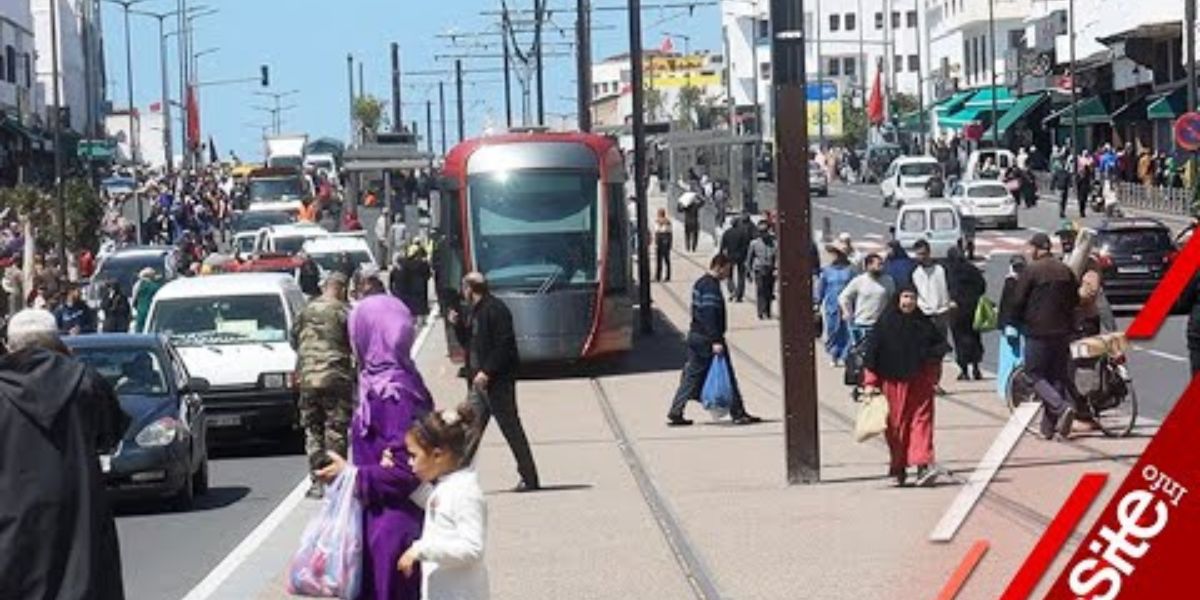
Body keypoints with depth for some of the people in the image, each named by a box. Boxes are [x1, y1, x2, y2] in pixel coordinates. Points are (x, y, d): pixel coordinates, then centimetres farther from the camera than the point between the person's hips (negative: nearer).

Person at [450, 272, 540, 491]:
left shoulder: (495, 309, -13)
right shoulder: (474, 312, 17)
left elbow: (504, 344, -20)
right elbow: (469, 343, 24)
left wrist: (487, 371, -23)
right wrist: (458, 325, 9)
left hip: (497, 382, -9)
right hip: (478, 382, 9)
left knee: (512, 430, -4)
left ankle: (529, 479, 2)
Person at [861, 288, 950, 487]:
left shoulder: (924, 323, 5)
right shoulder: (885, 323, -3)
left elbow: (941, 344, 19)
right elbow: (871, 352, -3)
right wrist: (870, 382, -7)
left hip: (920, 381, 2)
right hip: (893, 382, -2)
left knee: (922, 420, -8)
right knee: (896, 424, 3)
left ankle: (923, 465, -15)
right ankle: (899, 469, 15)